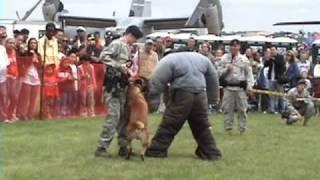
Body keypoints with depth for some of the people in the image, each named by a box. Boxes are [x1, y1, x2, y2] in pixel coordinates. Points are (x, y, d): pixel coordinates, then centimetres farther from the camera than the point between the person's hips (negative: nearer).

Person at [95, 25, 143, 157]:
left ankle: (123, 146, 18)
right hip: (114, 84, -10)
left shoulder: (126, 47, 17)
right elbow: (103, 56, -22)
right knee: (114, 115, -14)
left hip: (122, 85, 10)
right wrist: (119, 66, -24)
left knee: (124, 116, 11)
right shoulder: (117, 44, -10)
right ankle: (102, 147, -10)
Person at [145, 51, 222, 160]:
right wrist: (213, 99, 29)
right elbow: (213, 79, 25)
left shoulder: (168, 61, 3)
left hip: (182, 94, -5)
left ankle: (156, 151, 3)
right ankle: (211, 153, 22)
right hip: (200, 95, 5)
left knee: (168, 125, 1)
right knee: (202, 126, 17)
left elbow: (157, 82, -4)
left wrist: (152, 103, -2)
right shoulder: (201, 58, 20)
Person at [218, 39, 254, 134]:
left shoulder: (244, 59, 1)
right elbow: (219, 72, 5)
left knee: (242, 109, 2)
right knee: (227, 109, 3)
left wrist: (249, 86, -5)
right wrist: (227, 69, -13)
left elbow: (249, 73, 2)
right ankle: (228, 128, 12)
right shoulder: (225, 58, 3)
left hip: (240, 87, -1)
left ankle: (243, 128, 11)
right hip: (228, 87, 1)